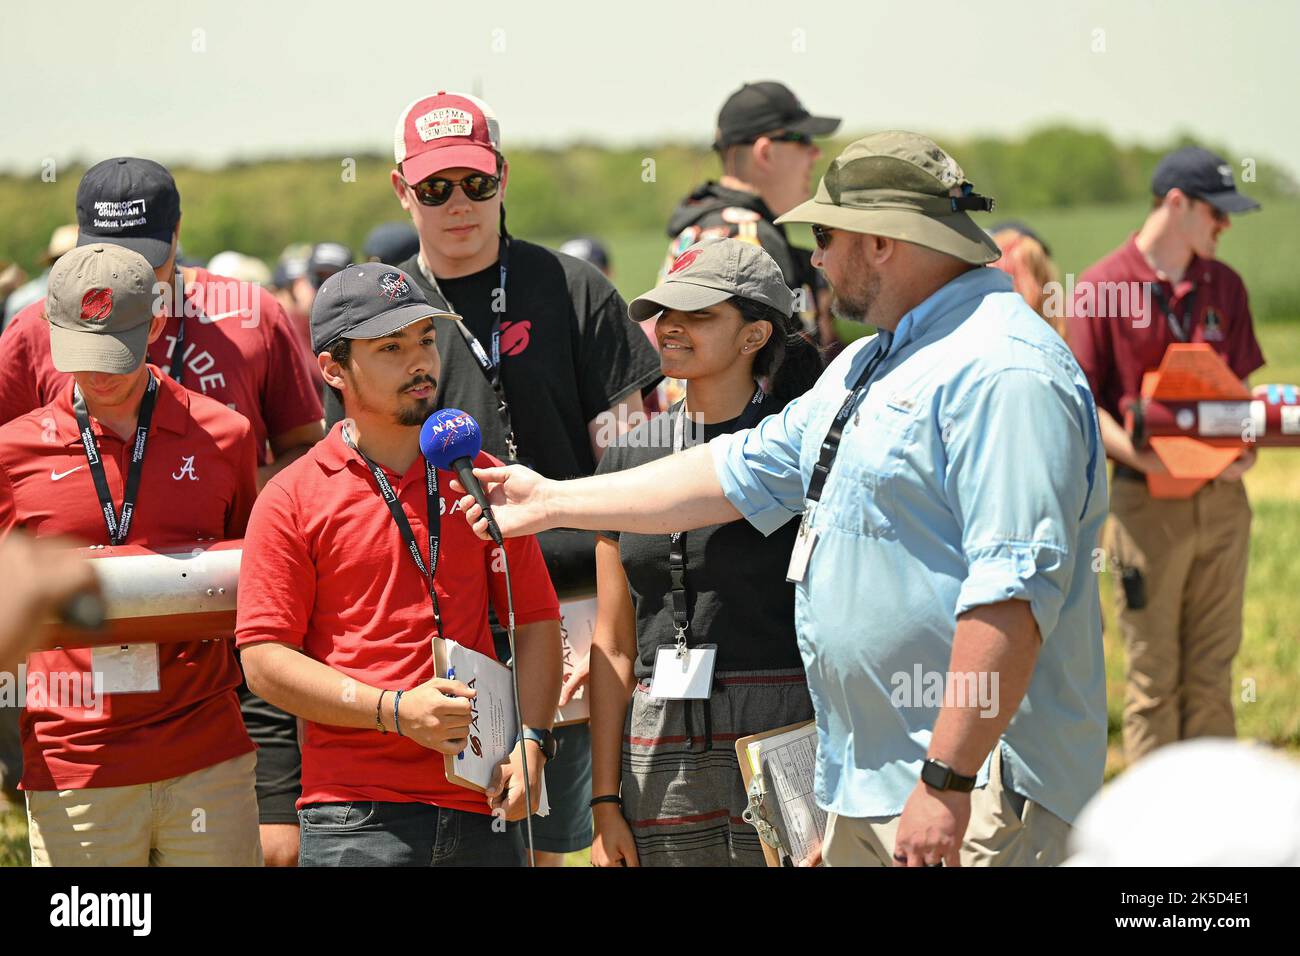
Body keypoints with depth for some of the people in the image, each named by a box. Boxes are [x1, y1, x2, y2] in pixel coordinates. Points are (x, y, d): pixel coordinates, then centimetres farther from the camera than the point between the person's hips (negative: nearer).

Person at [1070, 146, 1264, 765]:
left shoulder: (1225, 285, 11)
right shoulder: (1101, 289, -6)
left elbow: (1243, 385, 17)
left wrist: (1246, 445, -3)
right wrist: (1137, 454, -21)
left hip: (1223, 498, 5)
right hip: (1147, 502, -5)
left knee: (1212, 672, 10)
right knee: (1153, 675, 2)